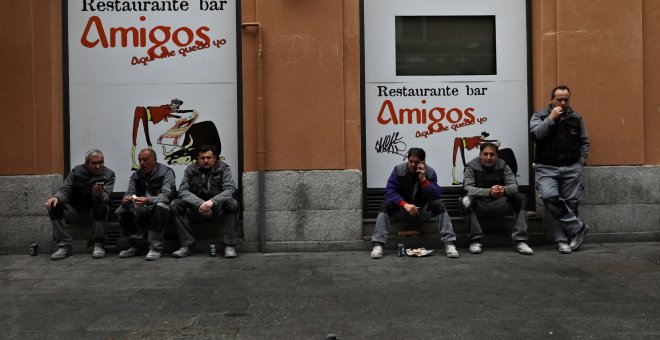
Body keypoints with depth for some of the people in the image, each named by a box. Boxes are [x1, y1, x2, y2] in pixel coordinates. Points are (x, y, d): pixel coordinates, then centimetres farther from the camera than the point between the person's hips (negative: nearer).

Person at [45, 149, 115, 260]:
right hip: (75, 211, 3)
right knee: (54, 206, -20)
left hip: (95, 212, -3)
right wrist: (56, 197, -27)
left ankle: (99, 245, -24)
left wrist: (99, 195, -44)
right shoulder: (76, 171, 2)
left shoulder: (109, 174, -5)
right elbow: (65, 190, -3)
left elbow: (106, 196, -19)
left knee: (101, 205, -34)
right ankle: (65, 245, -20)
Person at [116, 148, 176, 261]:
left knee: (159, 206, -38)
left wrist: (148, 200, -38)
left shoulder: (166, 172, -7)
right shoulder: (136, 175, 10)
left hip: (160, 207, -5)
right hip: (142, 209, 5)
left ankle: (155, 248, -29)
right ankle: (137, 245, -5)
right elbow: (130, 193, 5)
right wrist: (126, 199, -22)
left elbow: (166, 195, -20)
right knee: (122, 211, -18)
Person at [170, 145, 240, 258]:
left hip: (218, 209, -2)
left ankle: (230, 246, -23)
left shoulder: (223, 168, -2)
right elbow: (183, 190, -7)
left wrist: (212, 201, -31)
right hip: (196, 209, 2)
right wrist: (200, 203, -25)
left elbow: (230, 189, -14)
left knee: (233, 204, -32)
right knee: (174, 205, -20)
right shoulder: (190, 170, 3)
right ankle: (187, 245, -16)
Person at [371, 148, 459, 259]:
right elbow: (389, 191, -18)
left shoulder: (430, 172, -8)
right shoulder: (398, 170, -10)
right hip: (401, 209, 0)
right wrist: (405, 204, -32)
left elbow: (437, 195, -17)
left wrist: (423, 179, -29)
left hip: (423, 210, 1)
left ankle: (449, 244, -28)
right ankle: (378, 245, -33)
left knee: (439, 204, -27)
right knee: (385, 205, -28)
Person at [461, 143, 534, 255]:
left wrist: (504, 190, -33)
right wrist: (489, 192, -36)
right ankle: (475, 241, -24)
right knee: (466, 201, -34)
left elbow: (514, 185, -7)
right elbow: (468, 188, -19)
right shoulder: (471, 166, -6)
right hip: (479, 206, -3)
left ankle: (520, 241, -17)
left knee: (521, 198, -17)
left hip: (498, 205, 3)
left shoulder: (502, 165, 2)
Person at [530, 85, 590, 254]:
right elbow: (536, 134, -12)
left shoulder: (576, 118, 12)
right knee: (549, 196, -24)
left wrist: (580, 162, 7)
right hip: (547, 168, -2)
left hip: (571, 169, 2)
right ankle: (578, 228, -10)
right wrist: (551, 118, -11)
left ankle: (563, 239, 12)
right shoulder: (539, 115, 6)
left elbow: (584, 142, 17)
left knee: (570, 203, -1)